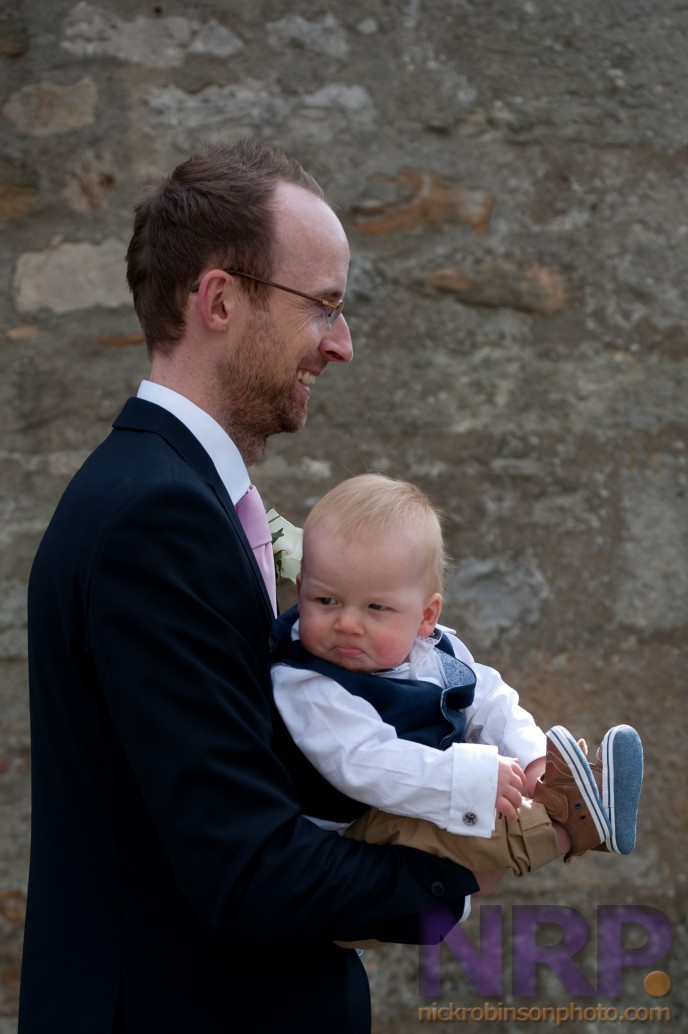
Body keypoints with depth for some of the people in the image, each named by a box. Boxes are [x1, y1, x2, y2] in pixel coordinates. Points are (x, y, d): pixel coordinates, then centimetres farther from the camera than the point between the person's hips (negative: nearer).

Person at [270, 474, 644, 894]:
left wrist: (529, 754, -8)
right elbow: (367, 766, -35)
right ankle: (564, 827, -30)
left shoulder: (438, 650, -1)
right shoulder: (306, 686, -26)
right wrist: (473, 779, -38)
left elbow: (489, 701, 11)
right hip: (363, 823, -8)